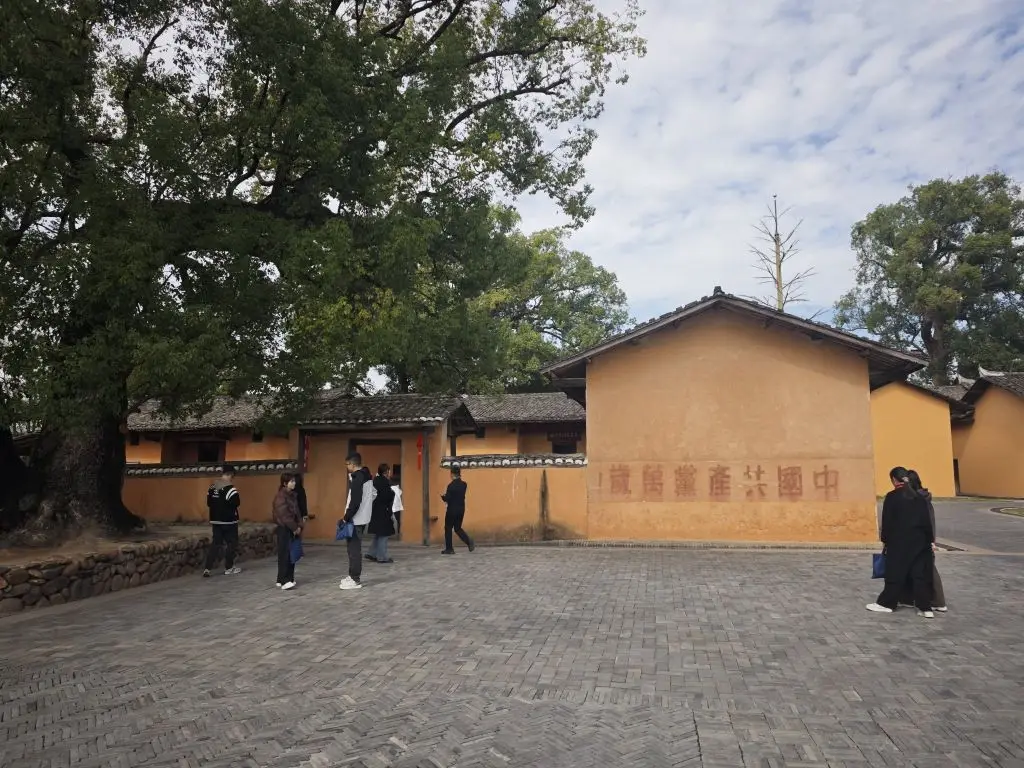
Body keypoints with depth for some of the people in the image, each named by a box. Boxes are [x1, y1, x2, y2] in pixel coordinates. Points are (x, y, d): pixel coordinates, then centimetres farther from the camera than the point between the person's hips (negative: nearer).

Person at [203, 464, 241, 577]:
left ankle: (207, 568, 2)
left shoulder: (212, 486, 7)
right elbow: (236, 503, -21)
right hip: (229, 521, -7)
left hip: (215, 520, 7)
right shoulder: (230, 488, -18)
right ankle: (228, 568, 13)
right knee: (231, 543, 7)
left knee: (215, 543, 11)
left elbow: (209, 503, 12)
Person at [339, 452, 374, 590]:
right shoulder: (366, 476, 11)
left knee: (354, 548, -4)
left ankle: (355, 580, 0)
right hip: (361, 517, 10)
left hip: (356, 519, -10)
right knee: (354, 547, 17)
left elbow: (355, 502, -24)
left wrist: (346, 518, -19)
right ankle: (354, 576, 25)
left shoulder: (357, 479, -19)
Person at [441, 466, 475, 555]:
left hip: (452, 510, -6)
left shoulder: (451, 485, -18)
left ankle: (449, 549, 13)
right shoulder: (464, 484, 3)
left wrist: (443, 497, 4)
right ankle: (469, 542, -3)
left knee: (448, 528, 8)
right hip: (461, 509, 6)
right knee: (458, 528, 16)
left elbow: (447, 499, -17)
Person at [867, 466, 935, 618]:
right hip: (919, 541, 5)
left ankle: (886, 603, 13)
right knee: (921, 574, 8)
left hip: (899, 541, -4)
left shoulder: (891, 497, -10)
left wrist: (885, 540, 2)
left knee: (895, 573, 4)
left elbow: (887, 521, -8)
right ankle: (925, 608, 9)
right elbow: (927, 520, 7)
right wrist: (929, 540, 13)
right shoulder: (919, 497, 5)